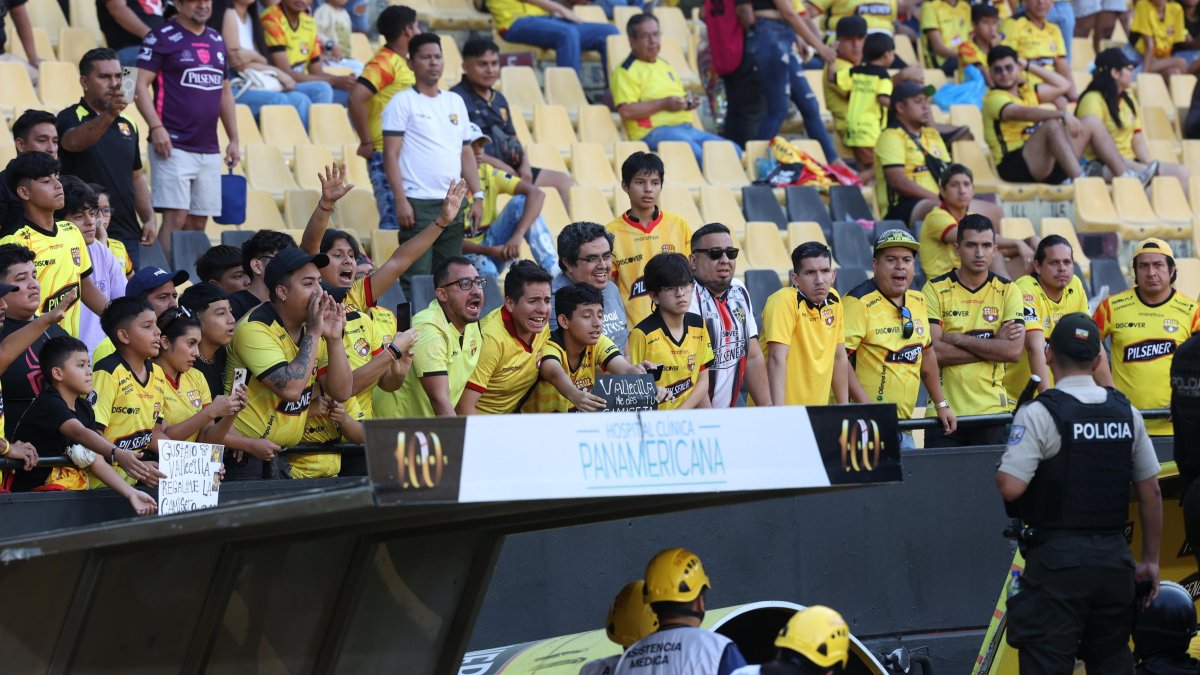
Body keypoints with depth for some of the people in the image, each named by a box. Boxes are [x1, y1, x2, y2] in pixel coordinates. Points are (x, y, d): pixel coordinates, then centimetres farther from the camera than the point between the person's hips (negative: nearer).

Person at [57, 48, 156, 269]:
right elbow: (75, 141, -29)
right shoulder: (70, 119, -5)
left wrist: (149, 217, 8)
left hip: (127, 235, 6)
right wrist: (108, 114, -45)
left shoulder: (127, 126, 15)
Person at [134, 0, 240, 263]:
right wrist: (156, 127, -20)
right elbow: (141, 85, -8)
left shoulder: (217, 40, 17)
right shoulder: (162, 37, -3)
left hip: (208, 150, 6)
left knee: (197, 222, 6)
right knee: (175, 217, -12)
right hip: (174, 146, -6)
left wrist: (234, 139, 16)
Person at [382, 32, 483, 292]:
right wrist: (400, 200, -16)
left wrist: (477, 196, 10)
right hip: (418, 203, -6)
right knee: (417, 279, -9)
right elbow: (391, 154, -7)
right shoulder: (403, 102, -2)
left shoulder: (456, 102, 16)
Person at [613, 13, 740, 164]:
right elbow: (626, 112, -13)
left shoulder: (665, 65, 26)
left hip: (686, 128, 8)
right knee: (697, 153, -34)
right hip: (652, 133, -8)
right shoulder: (626, 71, 0)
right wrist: (663, 104, -13)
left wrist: (689, 102, 11)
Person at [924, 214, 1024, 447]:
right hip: (944, 411, -1)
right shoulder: (936, 289, 1)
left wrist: (959, 339, -10)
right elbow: (933, 352, -10)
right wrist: (993, 345, -9)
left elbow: (1014, 351, -8)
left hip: (992, 409, 1)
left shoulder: (1008, 291, 5)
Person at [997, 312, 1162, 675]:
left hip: (1057, 559, -5)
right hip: (1115, 559, 5)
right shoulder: (1127, 413, 6)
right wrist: (1151, 560, 19)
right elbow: (1150, 492, 10)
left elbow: (1011, 488, -18)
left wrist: (1002, 468, 6)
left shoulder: (1038, 414, -10)